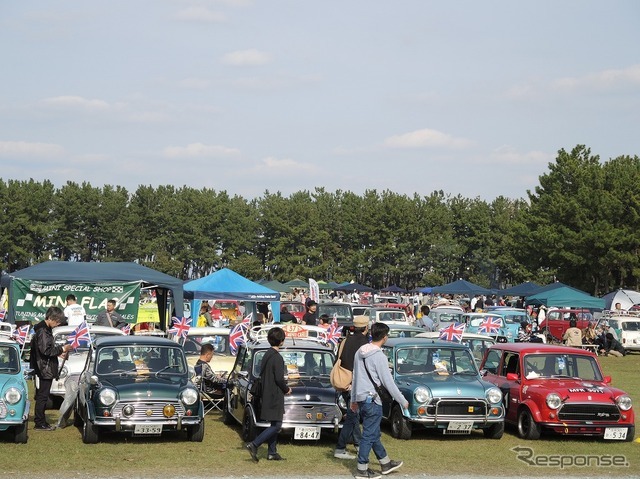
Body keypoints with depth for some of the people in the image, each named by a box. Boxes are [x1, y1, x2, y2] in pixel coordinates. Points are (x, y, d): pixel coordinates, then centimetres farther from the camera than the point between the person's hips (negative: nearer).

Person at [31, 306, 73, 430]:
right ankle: (40, 424, -1)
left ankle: (41, 422, 20)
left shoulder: (46, 330, 16)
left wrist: (59, 351, 12)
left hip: (46, 370, 10)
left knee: (42, 397, 14)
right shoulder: (42, 331, -17)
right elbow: (46, 350, -23)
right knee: (42, 396, -5)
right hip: (44, 370, -10)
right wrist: (62, 349, -15)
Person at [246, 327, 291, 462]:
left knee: (274, 425, 14)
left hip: (267, 394, 9)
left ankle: (272, 452, 15)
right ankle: (254, 445, -15)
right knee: (276, 425, -7)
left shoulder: (266, 355, 10)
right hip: (275, 396, -9)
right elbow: (279, 379, -21)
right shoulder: (277, 358, -18)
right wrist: (286, 389, -2)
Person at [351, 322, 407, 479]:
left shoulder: (360, 352, 7)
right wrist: (403, 401, -6)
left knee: (374, 434, 18)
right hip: (372, 400, -9)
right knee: (369, 435, -1)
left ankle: (385, 463, 31)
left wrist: (354, 399, 24)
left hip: (360, 399, 9)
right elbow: (388, 382, -15)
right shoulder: (379, 356, -17)